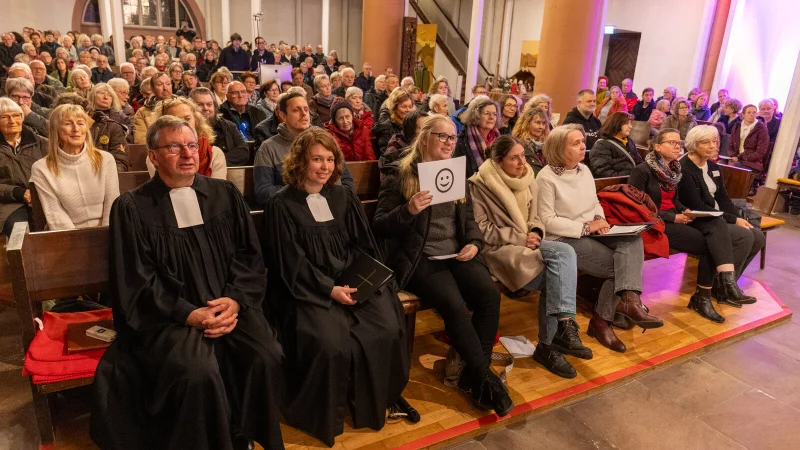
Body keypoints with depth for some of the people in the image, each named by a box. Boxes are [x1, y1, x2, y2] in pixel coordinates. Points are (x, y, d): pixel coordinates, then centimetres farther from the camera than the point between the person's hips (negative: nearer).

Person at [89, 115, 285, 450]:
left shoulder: (225, 194, 12)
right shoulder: (132, 208, 3)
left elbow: (250, 255, 8)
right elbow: (136, 281, -3)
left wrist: (235, 299, -9)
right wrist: (190, 314, -14)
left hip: (229, 304, 3)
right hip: (168, 314, -2)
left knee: (265, 358, -22)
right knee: (199, 373, -29)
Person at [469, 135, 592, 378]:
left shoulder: (528, 179, 12)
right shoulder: (481, 184, -8)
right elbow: (480, 229, -11)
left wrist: (535, 232, -6)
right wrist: (520, 238, -16)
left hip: (525, 242, 6)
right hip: (497, 248, -6)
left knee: (565, 252, -25)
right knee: (555, 272, -27)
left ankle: (564, 324, -26)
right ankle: (560, 330, -17)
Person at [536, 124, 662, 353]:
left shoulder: (584, 170, 12)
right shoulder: (547, 178, -12)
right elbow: (548, 221, -16)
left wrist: (600, 220, -3)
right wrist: (585, 227, -18)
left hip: (591, 233, 7)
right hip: (565, 239, -7)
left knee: (632, 241, -22)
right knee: (620, 263, -20)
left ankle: (628, 300, -28)